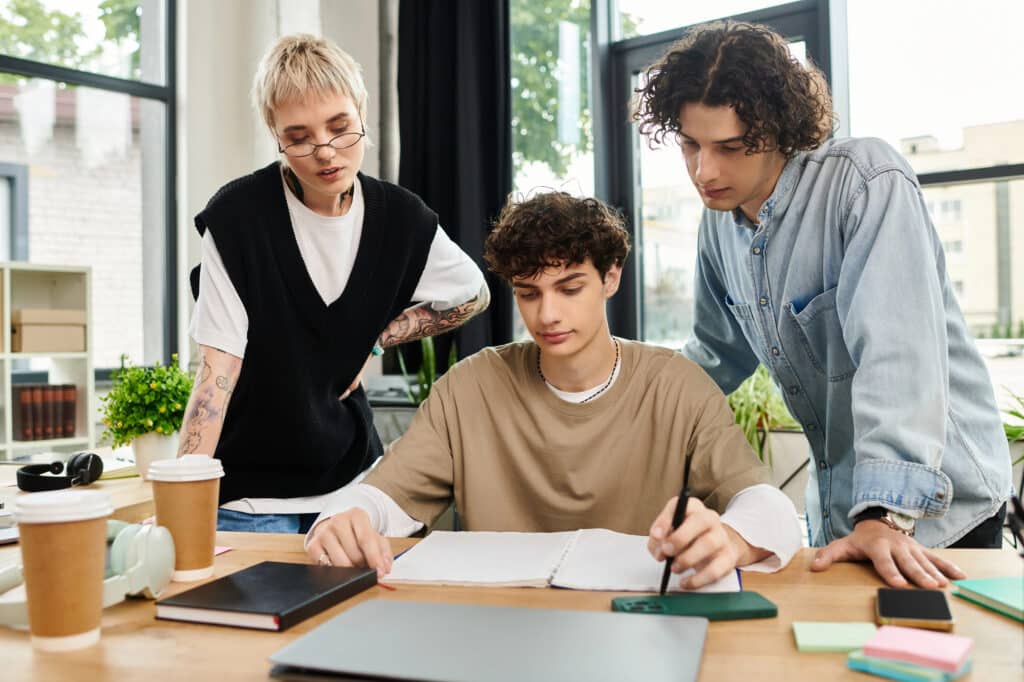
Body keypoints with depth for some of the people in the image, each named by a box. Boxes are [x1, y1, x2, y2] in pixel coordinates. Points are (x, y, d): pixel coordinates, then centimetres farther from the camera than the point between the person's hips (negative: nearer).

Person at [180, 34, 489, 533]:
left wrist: (374, 341, 0)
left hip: (351, 477, 4)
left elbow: (472, 295, 11)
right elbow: (219, 367, -16)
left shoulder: (401, 218, -5)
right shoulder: (239, 215, -16)